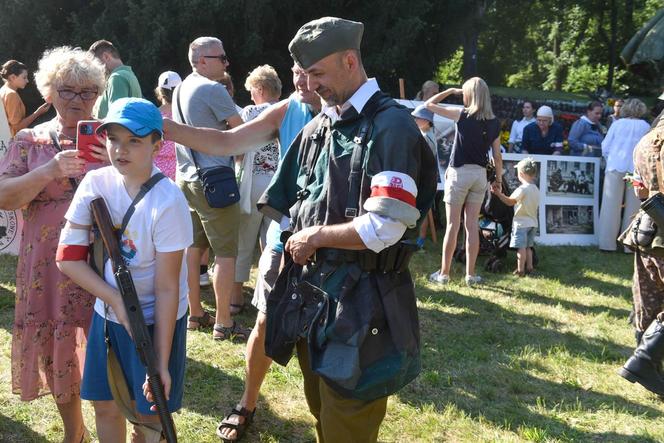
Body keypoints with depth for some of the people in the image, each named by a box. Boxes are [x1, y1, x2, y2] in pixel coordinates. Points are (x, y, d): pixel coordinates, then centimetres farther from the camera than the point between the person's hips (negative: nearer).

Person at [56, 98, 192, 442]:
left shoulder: (168, 203, -23)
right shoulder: (95, 183, -10)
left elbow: (167, 288, -20)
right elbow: (68, 257, -7)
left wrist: (161, 363, -19)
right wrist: (117, 300, -18)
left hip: (155, 319, -4)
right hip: (107, 312, 4)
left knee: (149, 414, 6)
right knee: (106, 407, 15)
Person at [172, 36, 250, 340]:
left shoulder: (181, 90, 14)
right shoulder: (213, 89, -14)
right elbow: (242, 130, -9)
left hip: (185, 177, 9)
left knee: (194, 247, 14)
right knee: (225, 252, -4)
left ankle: (194, 314, 22)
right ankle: (223, 323, -2)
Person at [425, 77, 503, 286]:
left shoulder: (462, 115, -9)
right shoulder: (494, 123, 2)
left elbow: (429, 104, -2)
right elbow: (497, 156, 5)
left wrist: (451, 91, 8)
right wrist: (499, 178, 16)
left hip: (459, 172, -4)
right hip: (480, 174, 4)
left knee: (453, 225, 1)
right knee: (472, 225, 8)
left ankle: (444, 273, 6)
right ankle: (470, 274, 11)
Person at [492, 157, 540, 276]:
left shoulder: (522, 189, -17)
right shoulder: (536, 189, 8)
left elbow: (510, 202, -16)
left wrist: (499, 194, -11)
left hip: (521, 223, -8)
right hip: (533, 223, 8)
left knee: (521, 247, -6)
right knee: (528, 246, 16)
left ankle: (520, 270, -6)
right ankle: (529, 267, 18)